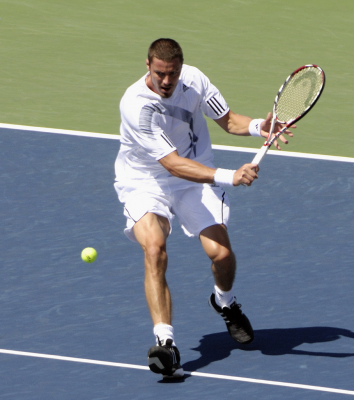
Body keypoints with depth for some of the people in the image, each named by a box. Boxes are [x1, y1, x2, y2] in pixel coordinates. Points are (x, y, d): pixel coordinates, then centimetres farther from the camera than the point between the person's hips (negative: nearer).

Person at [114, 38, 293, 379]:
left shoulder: (194, 80, -13)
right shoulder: (135, 105, -29)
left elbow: (227, 120, 3)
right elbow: (173, 164, -33)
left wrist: (258, 126, -19)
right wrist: (228, 176, -42)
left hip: (196, 178, 4)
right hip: (145, 184, -4)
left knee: (220, 253, -10)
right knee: (154, 248, -30)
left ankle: (224, 301, 27)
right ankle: (165, 343, -35)